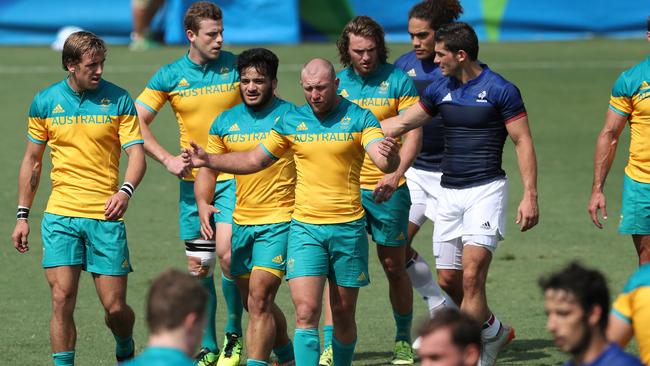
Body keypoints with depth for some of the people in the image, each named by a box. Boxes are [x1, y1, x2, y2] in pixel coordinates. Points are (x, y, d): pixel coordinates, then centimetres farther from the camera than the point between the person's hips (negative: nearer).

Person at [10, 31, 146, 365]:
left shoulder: (118, 100, 0)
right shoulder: (45, 102, 5)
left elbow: (136, 154, -3)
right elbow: (32, 161, 14)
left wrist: (125, 191, -24)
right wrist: (22, 215, 11)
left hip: (106, 215, -1)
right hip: (60, 215, 1)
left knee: (115, 305, 0)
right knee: (62, 298, -10)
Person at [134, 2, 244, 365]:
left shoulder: (236, 67, -4)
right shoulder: (170, 76, -2)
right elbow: (137, 123, 3)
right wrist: (168, 159, -7)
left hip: (233, 177, -2)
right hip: (193, 180, 2)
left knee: (226, 253, -18)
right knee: (199, 265, 5)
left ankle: (235, 336, 1)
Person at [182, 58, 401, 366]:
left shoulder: (359, 118, -4)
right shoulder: (291, 121, 5)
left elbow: (384, 162, -16)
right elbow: (254, 160, 15)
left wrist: (389, 156, -40)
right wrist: (208, 160, 4)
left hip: (348, 227, -1)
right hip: (305, 227, 1)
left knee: (343, 315, 8)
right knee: (305, 313, -12)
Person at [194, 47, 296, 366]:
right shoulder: (225, 122, 8)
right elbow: (208, 168, 13)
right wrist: (203, 204, -5)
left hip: (279, 221, -6)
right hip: (239, 221, 6)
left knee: (259, 300, -16)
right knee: (254, 303, 15)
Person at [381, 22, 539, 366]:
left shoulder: (500, 90, -9)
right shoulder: (440, 90, 9)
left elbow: (523, 141, -7)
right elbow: (401, 123, 19)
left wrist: (530, 196, -12)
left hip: (486, 190, -7)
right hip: (449, 192, 7)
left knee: (472, 276, -17)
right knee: (450, 280, 7)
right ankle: (493, 331, 27)